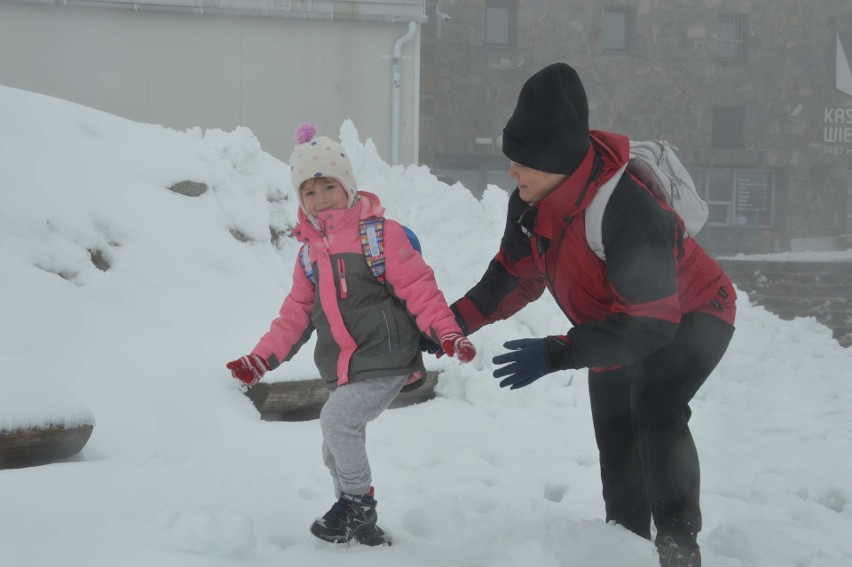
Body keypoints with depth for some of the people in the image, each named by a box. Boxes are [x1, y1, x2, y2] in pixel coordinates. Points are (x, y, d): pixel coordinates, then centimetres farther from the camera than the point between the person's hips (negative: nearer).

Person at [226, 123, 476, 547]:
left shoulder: (380, 234, -8)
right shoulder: (310, 253, 12)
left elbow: (417, 287, -11)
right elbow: (296, 316, 15)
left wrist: (446, 332, -23)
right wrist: (261, 359, 6)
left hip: (384, 363, -7)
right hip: (342, 371, 8)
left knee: (336, 419, -22)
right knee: (338, 451, 12)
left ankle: (358, 501, -3)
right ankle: (360, 525, 30)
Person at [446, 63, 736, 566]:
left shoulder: (627, 211, -41)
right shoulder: (530, 203, -16)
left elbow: (650, 323, -39)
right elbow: (514, 275, 3)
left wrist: (556, 353, -41)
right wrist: (455, 321, -7)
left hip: (689, 318, -8)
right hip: (616, 328, 8)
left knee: (655, 409, -33)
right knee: (617, 450, 14)